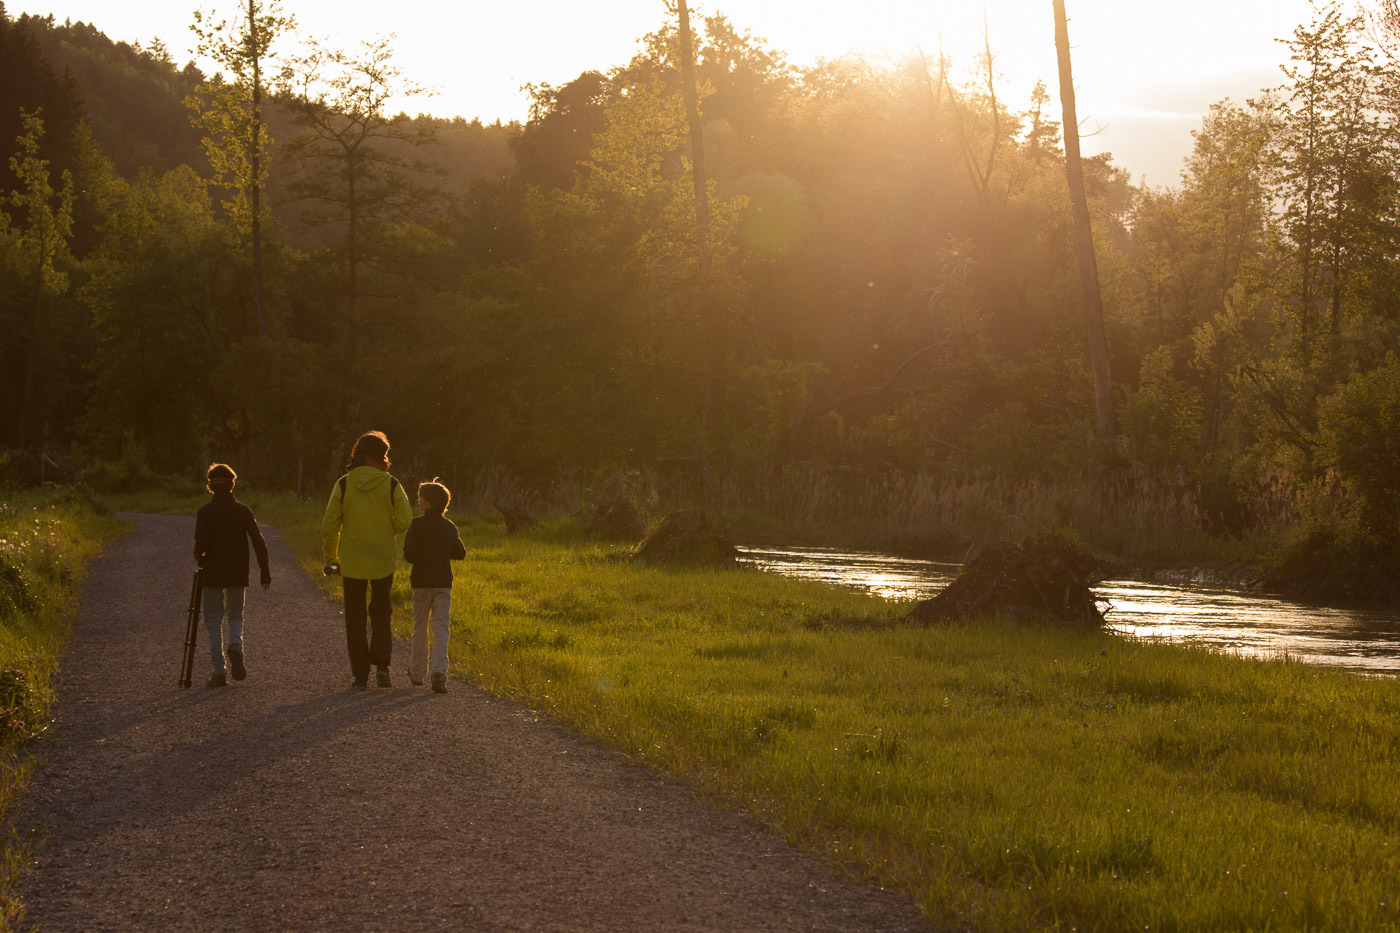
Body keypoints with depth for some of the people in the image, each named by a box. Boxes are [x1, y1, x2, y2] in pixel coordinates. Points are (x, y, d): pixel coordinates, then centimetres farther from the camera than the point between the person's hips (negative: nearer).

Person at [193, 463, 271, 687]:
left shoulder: (205, 512, -7)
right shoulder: (243, 511, -1)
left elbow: (201, 543, -18)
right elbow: (259, 542, -7)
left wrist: (200, 558, 4)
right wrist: (265, 573, -1)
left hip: (212, 575, -2)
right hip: (237, 575, 2)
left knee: (214, 620, 8)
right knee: (235, 616, 19)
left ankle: (219, 671, 1)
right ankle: (236, 646, -13)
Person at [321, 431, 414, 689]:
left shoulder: (343, 485, -5)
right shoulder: (391, 485, -6)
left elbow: (330, 524, -4)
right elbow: (405, 522, -9)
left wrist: (331, 557, 8)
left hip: (352, 561, 0)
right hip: (383, 560, 0)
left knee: (355, 618, 9)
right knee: (381, 613, 16)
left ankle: (360, 675, 5)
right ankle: (381, 663, -3)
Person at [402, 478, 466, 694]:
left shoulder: (417, 525, -9)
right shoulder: (450, 527, 3)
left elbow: (409, 555, -14)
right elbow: (461, 554, 11)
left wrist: (421, 554, 8)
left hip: (421, 582, -1)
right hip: (443, 583, 1)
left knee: (420, 627, 13)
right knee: (440, 627, -2)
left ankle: (417, 672, 24)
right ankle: (439, 672, -19)